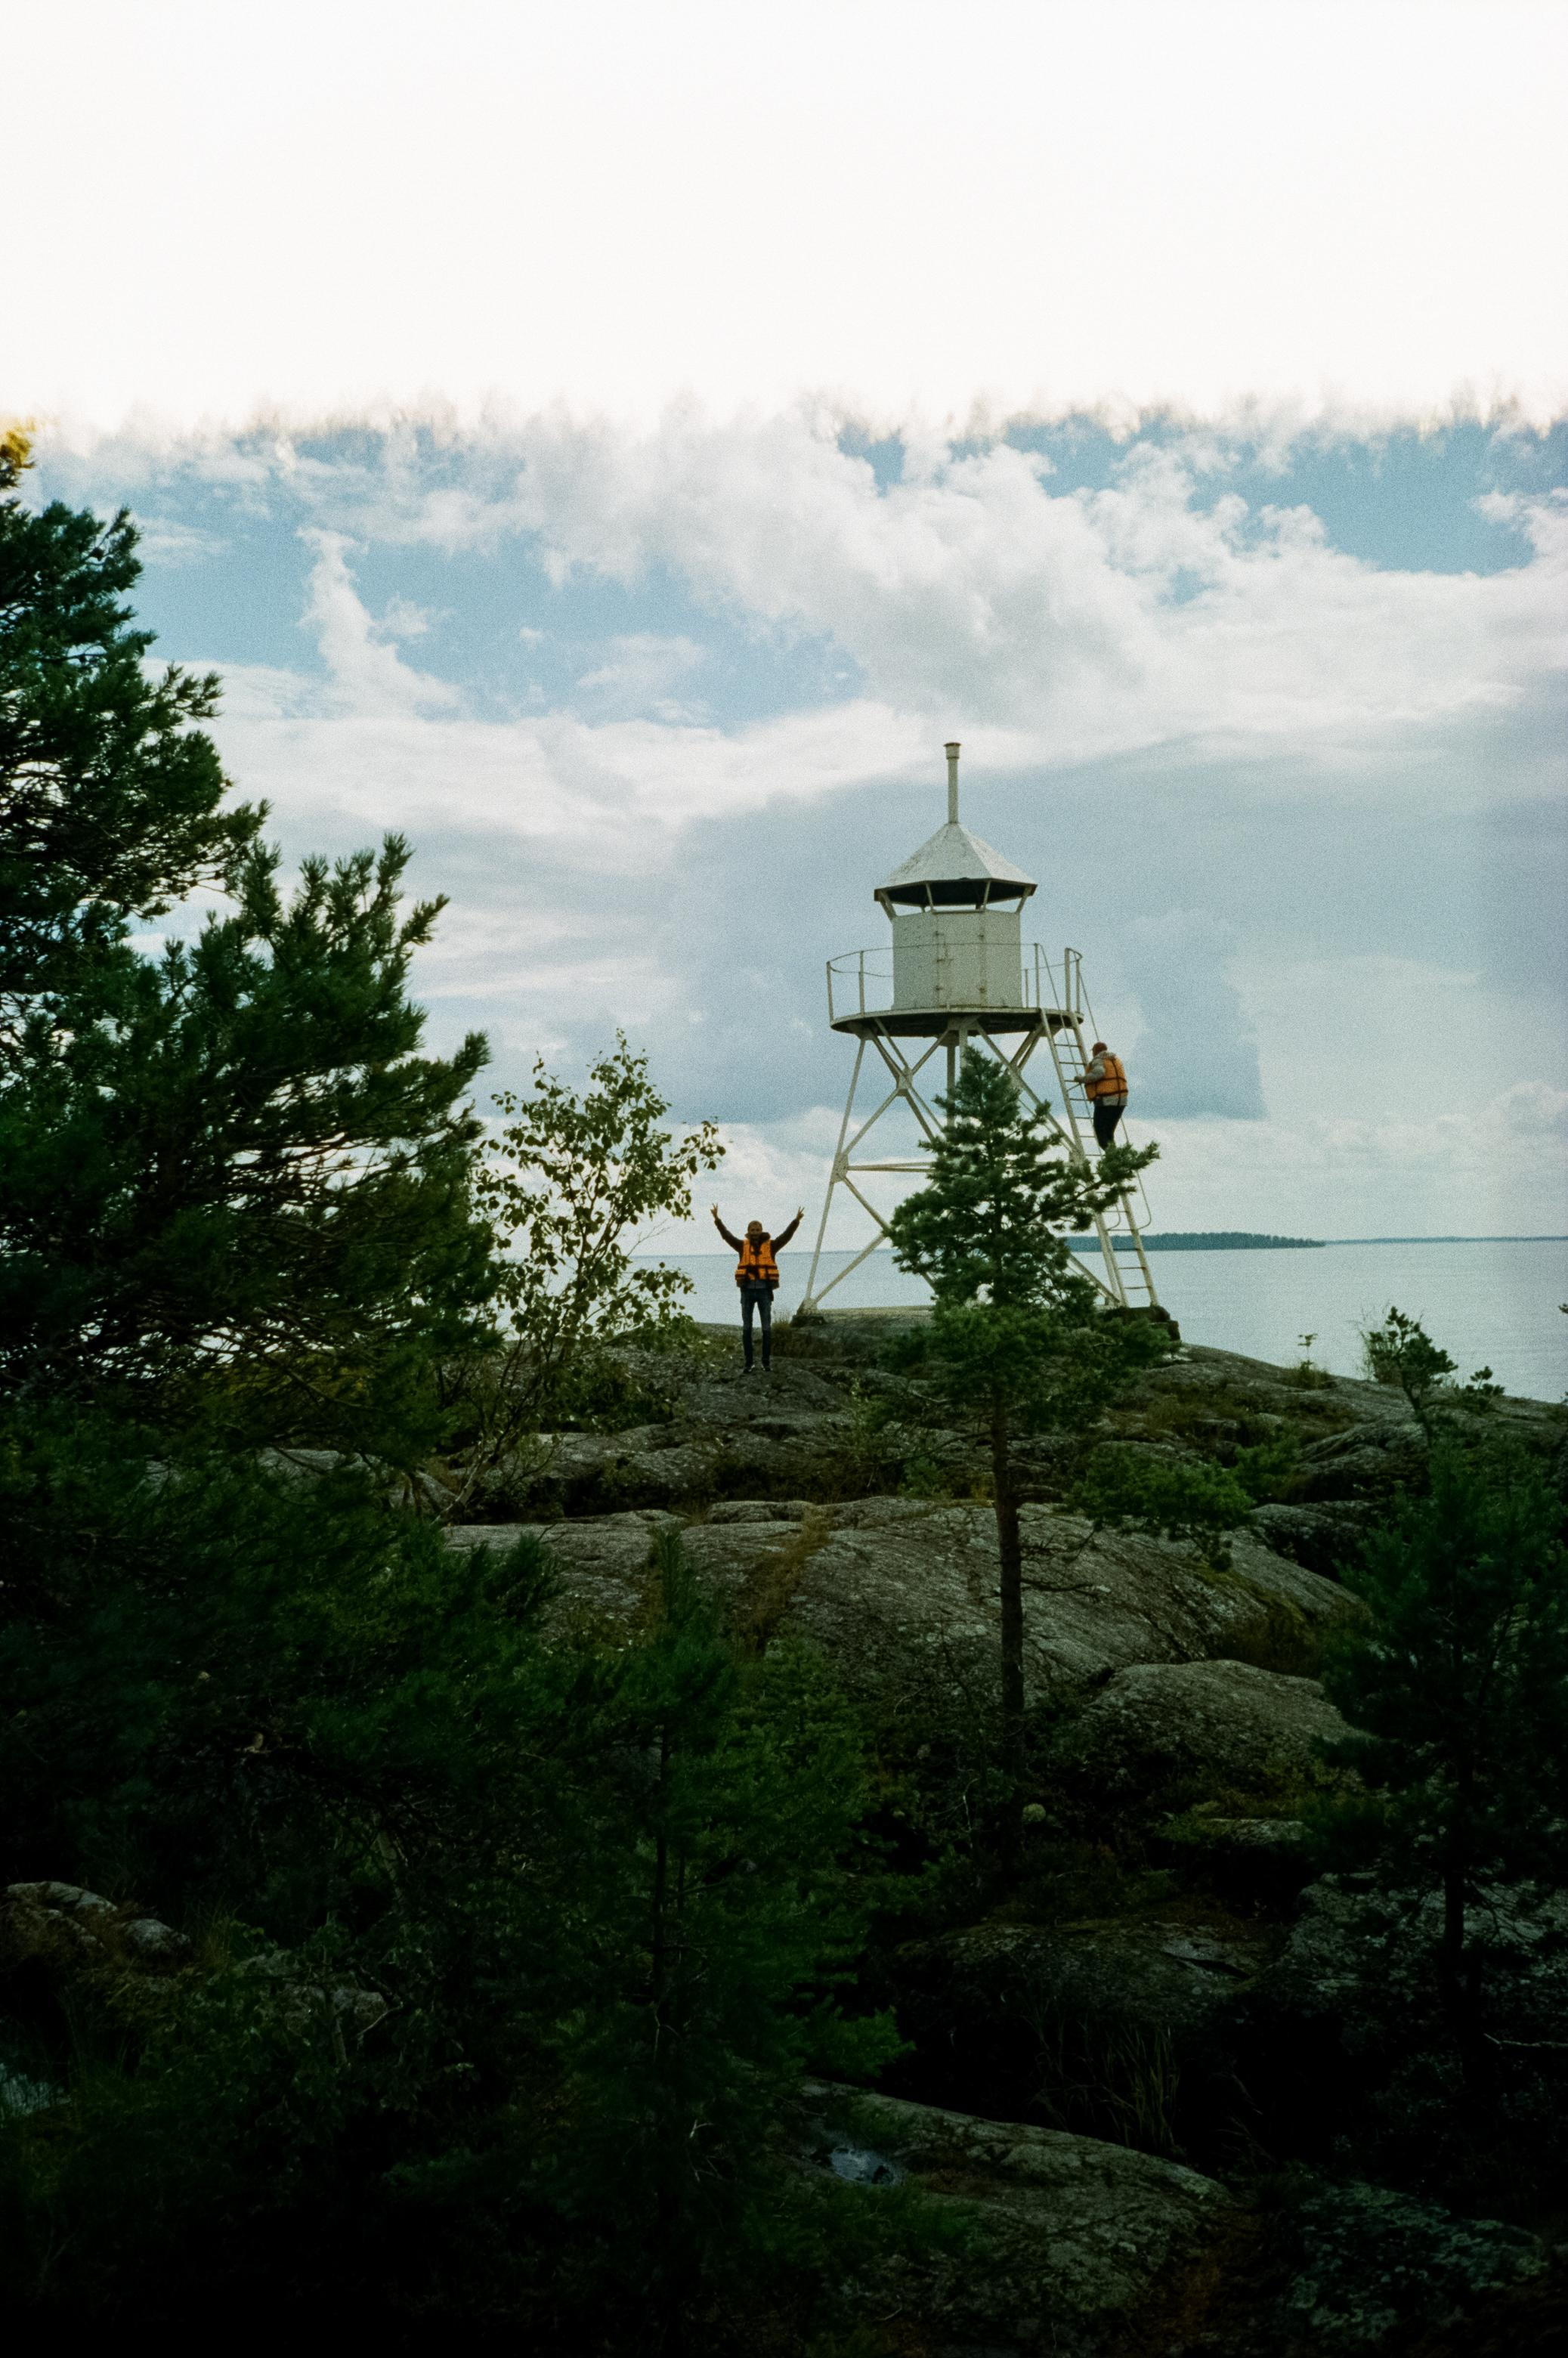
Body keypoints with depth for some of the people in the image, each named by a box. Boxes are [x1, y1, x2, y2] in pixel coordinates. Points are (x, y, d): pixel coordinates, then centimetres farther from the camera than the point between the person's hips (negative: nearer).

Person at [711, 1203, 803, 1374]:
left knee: (767, 1328, 1)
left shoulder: (771, 1246, 4)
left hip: (765, 1290, -1)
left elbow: (786, 1235, -6)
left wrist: (796, 1221, -20)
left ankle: (766, 1362, 12)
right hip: (747, 1290, 1)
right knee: (746, 1328, 3)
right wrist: (717, 1220, -14)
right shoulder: (743, 1246, 7)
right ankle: (748, 1363, 10)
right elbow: (727, 1236, -2)